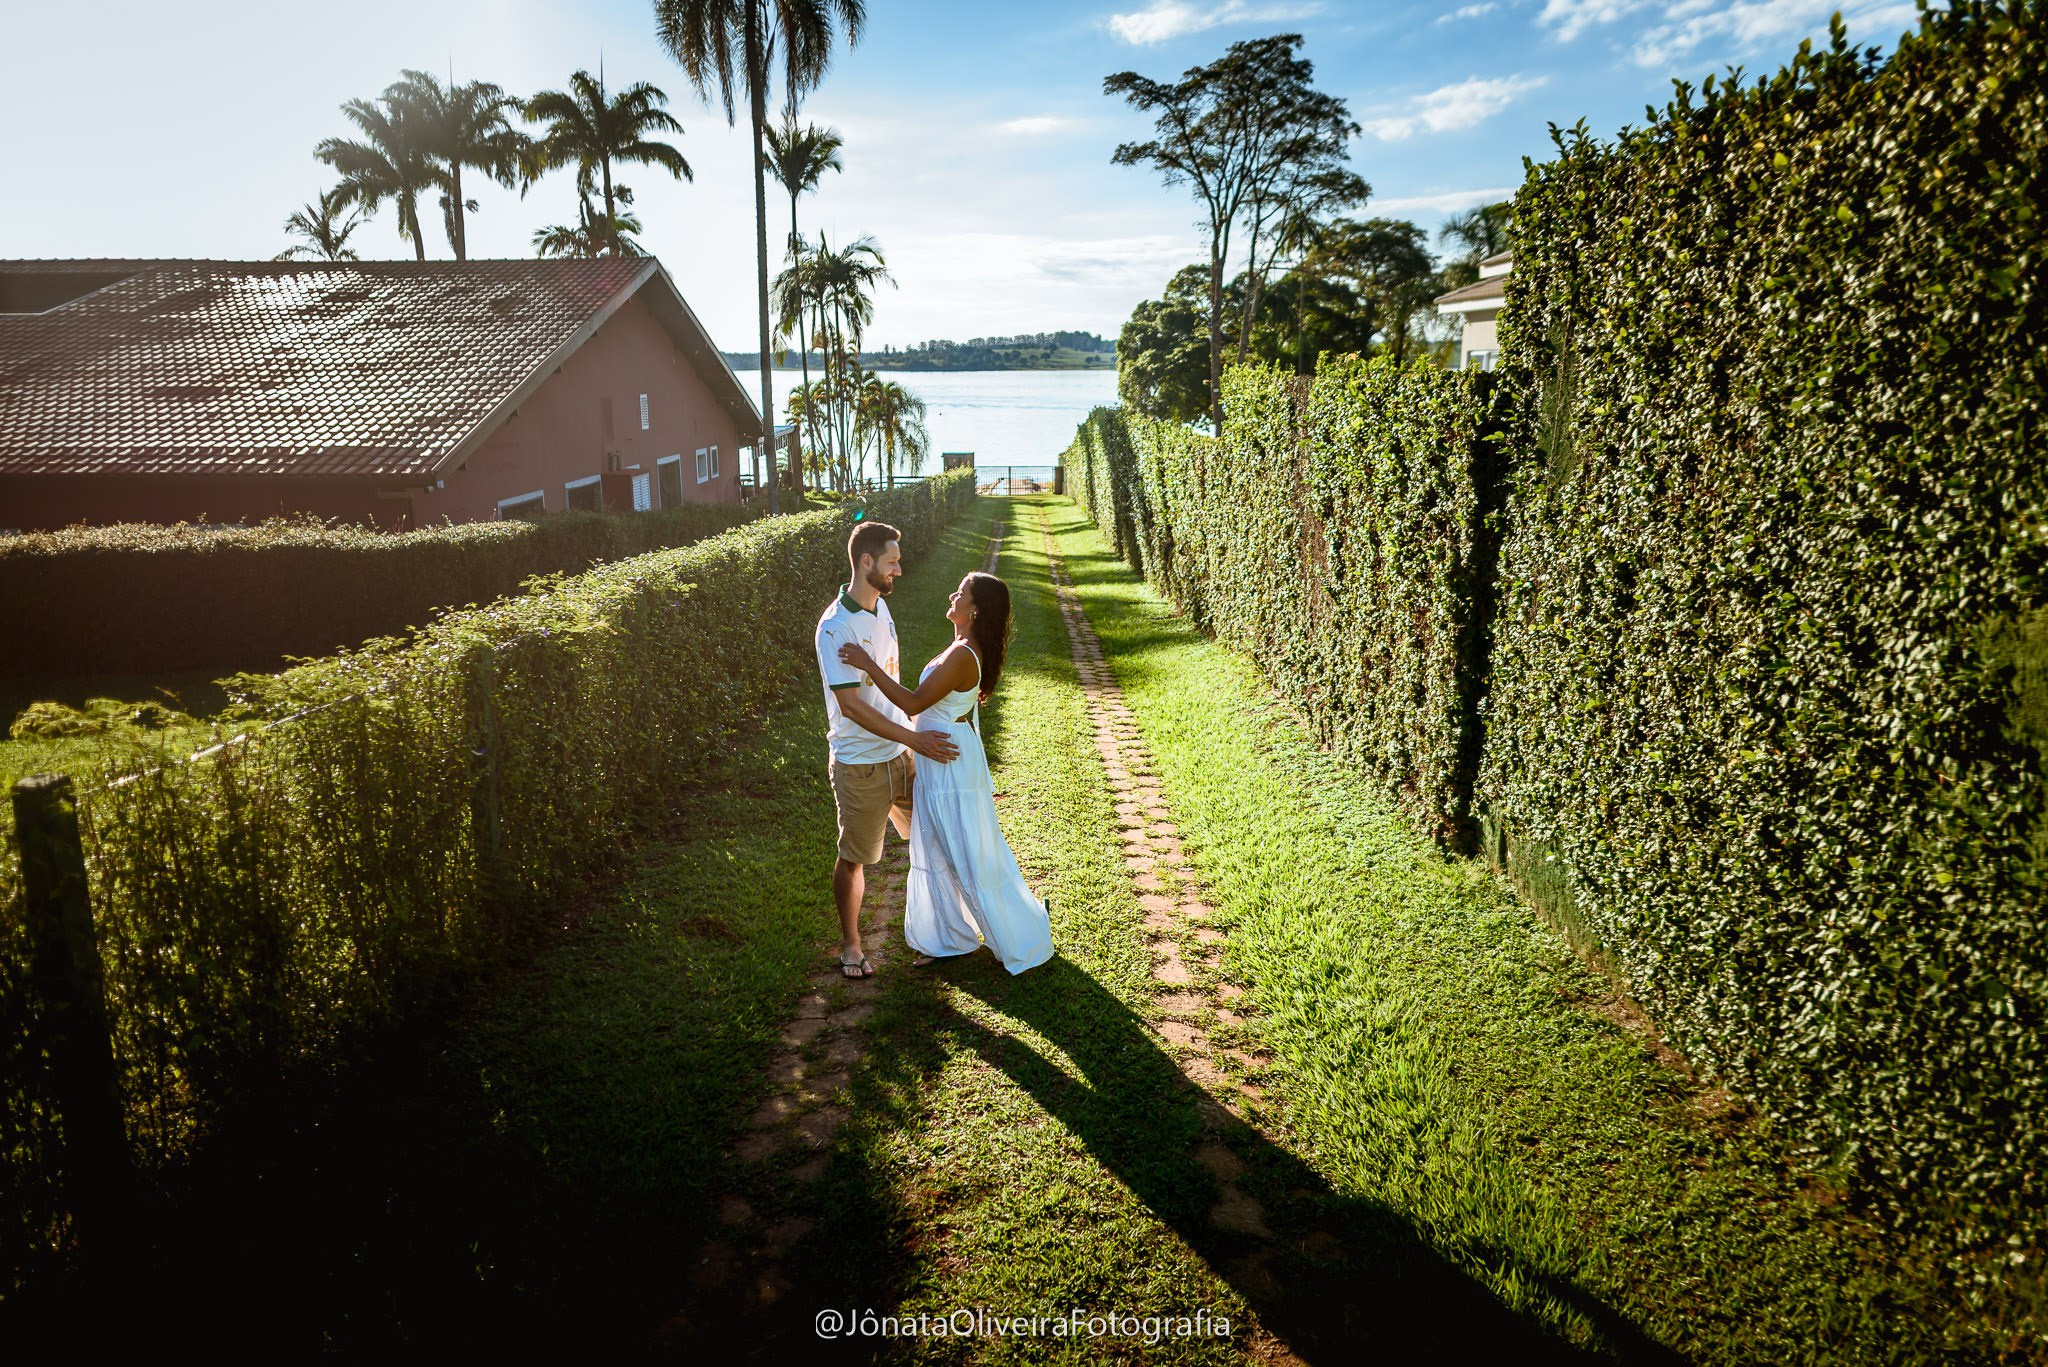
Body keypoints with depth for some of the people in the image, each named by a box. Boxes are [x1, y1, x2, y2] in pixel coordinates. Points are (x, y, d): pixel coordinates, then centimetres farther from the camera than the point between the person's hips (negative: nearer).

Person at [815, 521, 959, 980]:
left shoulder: (880, 607, 5)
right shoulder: (836, 627, -21)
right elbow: (851, 705, -25)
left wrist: (909, 743, 16)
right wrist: (914, 738, -26)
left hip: (898, 754, 8)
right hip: (860, 765, -8)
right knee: (854, 858, 8)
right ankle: (850, 943, 26)